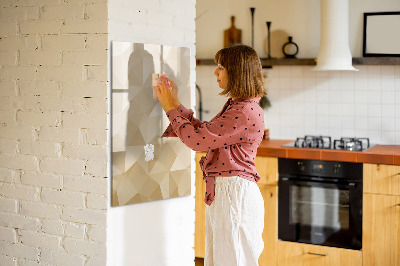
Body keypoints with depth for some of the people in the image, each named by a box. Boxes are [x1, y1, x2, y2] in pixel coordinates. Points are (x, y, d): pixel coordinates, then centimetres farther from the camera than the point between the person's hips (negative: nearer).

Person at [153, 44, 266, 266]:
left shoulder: (246, 112, -20)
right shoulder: (234, 105, 13)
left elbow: (197, 140, -19)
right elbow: (203, 132, 18)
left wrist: (170, 108, -7)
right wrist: (176, 103, 16)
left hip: (235, 193, -10)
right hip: (221, 192, 10)